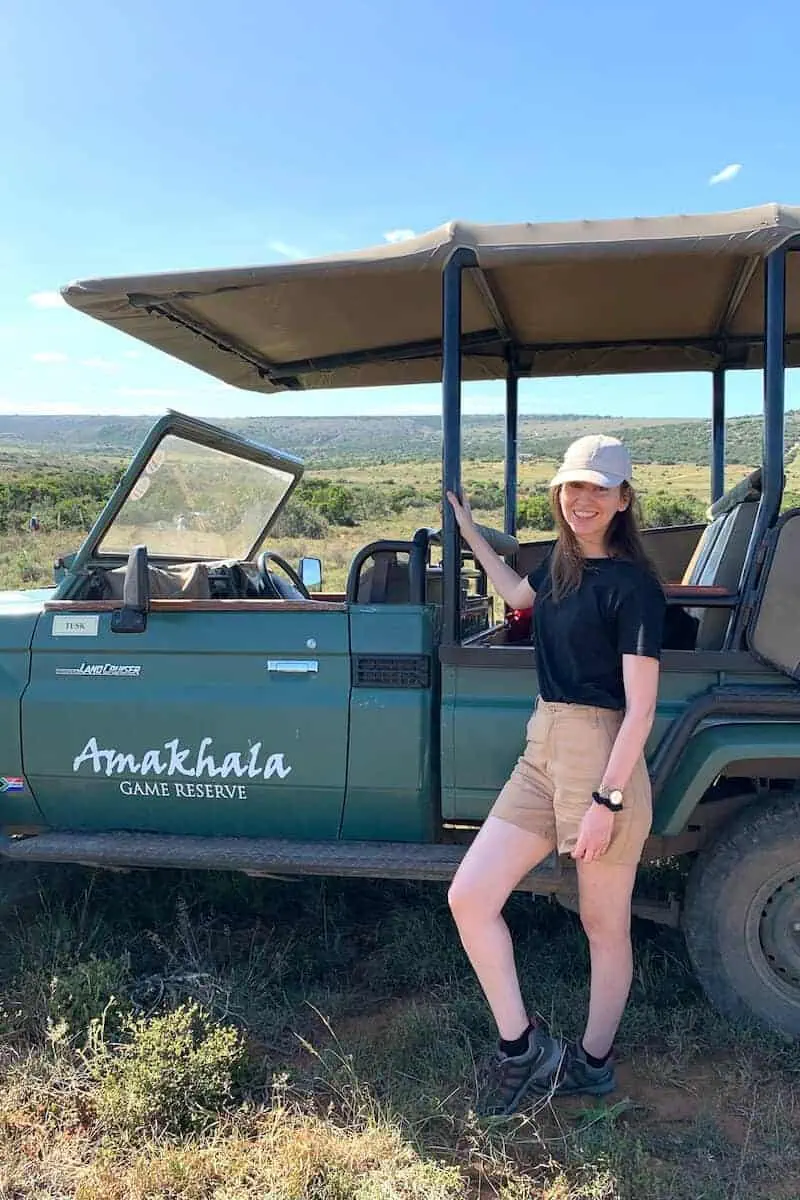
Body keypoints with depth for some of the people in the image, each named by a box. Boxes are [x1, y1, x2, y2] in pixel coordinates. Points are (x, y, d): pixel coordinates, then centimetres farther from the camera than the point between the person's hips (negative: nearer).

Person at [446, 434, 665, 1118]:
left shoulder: (634, 584, -13)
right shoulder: (562, 563, 10)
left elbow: (641, 709, -16)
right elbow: (518, 594, 34)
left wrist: (606, 802, -20)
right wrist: (468, 529, 37)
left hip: (603, 761, -7)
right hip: (542, 754, 8)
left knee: (604, 925, 11)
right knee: (469, 897, 2)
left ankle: (593, 1064, 33)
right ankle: (524, 1048, 17)